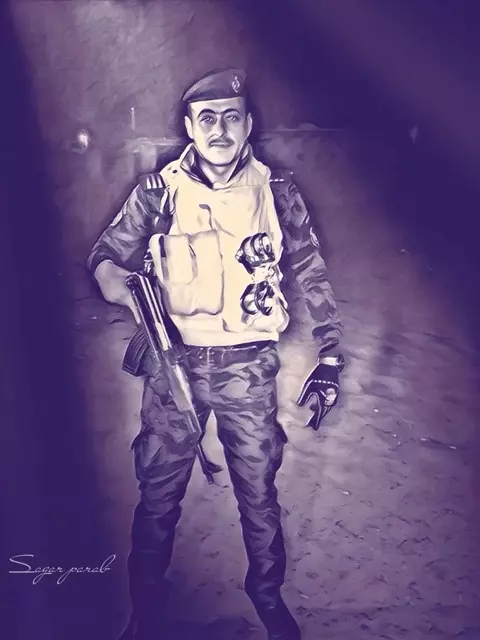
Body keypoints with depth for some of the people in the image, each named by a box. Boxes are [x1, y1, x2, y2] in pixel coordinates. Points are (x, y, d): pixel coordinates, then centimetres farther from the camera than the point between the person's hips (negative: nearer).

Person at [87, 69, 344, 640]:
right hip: (174, 363, 0)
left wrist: (329, 360, 0)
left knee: (258, 491, 11)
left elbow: (312, 277, 4)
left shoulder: (276, 192, 0)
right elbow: (104, 255, 0)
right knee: (159, 493, 9)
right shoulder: (159, 191, -1)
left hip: (249, 368, 0)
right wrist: (124, 288, -23)